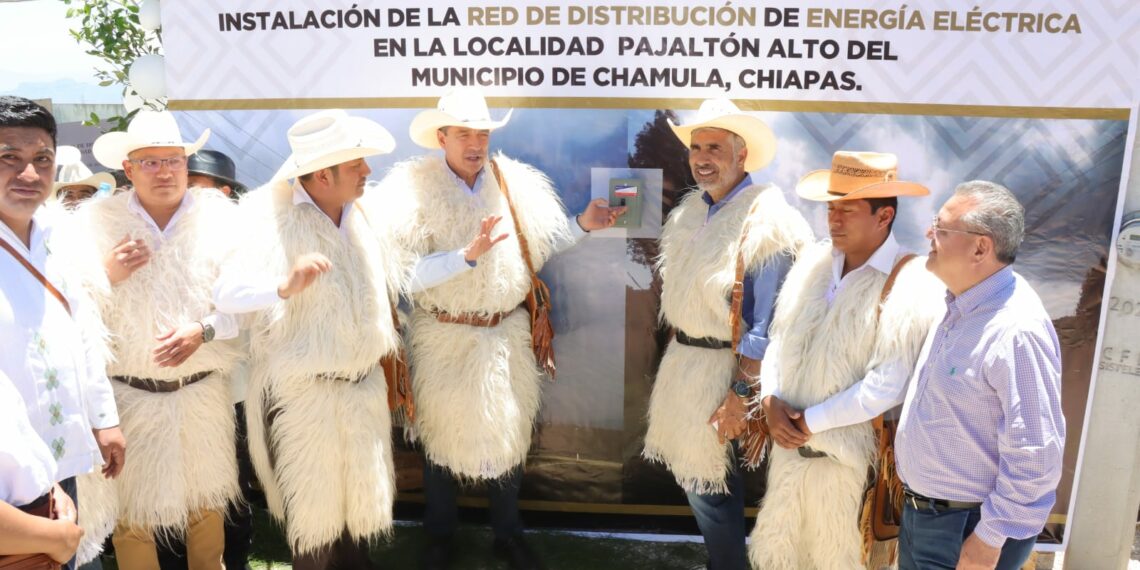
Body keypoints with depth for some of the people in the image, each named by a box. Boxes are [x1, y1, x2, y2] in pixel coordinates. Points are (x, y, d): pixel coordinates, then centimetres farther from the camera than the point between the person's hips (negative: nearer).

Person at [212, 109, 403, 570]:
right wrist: (286, 286, -44)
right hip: (300, 395, -6)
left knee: (361, 497, 20)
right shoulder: (271, 221, -18)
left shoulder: (361, 214, 1)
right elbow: (225, 294, -28)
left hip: (363, 388, 6)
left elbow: (392, 280, 13)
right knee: (312, 510, 12)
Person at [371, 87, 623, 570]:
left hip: (506, 335, 3)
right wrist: (469, 254, -29)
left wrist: (583, 224, -9)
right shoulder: (414, 189, -12)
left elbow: (542, 244, 5)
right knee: (441, 436, 15)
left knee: (510, 435, 15)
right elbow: (411, 275, -18)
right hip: (444, 338, -3)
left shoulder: (515, 183, -2)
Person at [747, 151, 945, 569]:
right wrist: (770, 400, -9)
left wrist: (810, 422, -16)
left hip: (848, 457, -6)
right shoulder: (813, 261, 2)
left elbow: (886, 387, -23)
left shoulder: (908, 284, -18)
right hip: (790, 444, 6)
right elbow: (780, 339, 6)